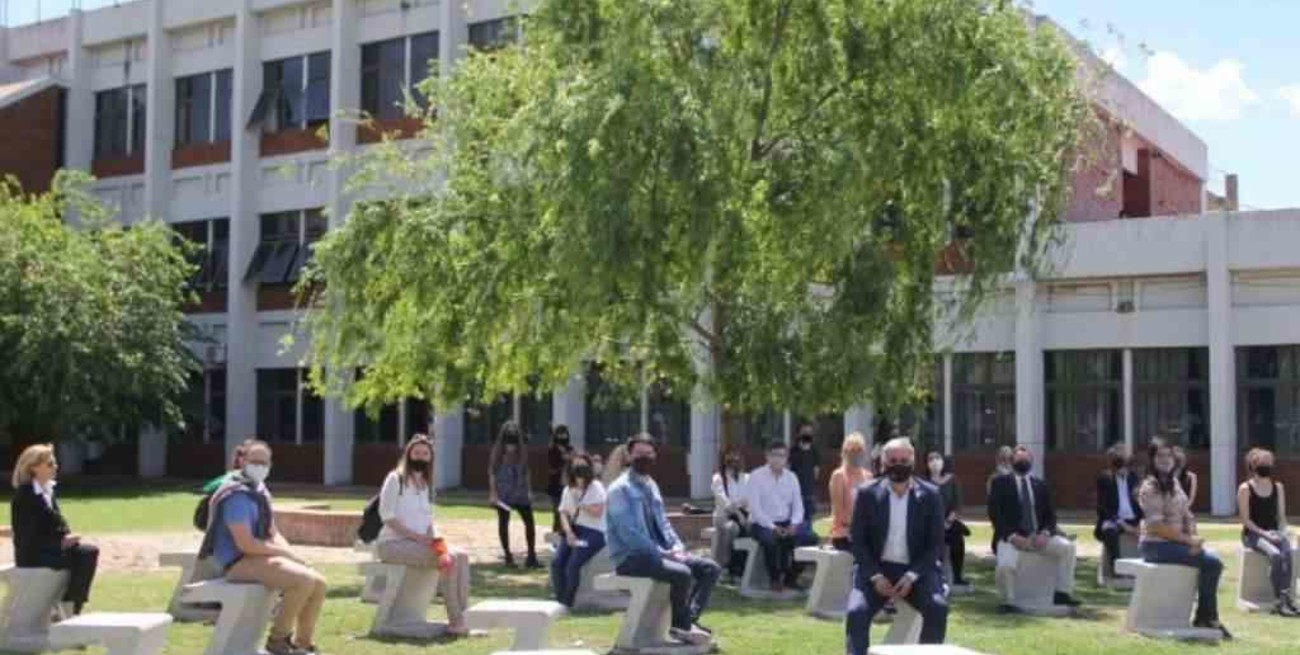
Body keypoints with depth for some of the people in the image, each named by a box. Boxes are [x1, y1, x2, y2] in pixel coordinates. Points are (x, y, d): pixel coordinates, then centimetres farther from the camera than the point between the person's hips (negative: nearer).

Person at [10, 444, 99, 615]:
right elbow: (27, 534, -17)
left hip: (51, 547, 8)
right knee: (80, 558, -25)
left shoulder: (49, 490, 12)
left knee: (89, 551, -15)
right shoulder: (23, 495, -13)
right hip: (32, 554, -8)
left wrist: (67, 537, -7)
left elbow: (58, 522, 15)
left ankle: (73, 606, -14)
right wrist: (60, 542, -21)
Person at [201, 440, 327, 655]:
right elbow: (245, 544, -23)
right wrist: (285, 553, -14)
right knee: (304, 580, -25)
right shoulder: (237, 496, -17)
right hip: (239, 563, -10)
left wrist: (291, 554, -2)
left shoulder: (260, 490, 14)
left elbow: (273, 534, 17)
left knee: (318, 582, 1)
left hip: (261, 557, 10)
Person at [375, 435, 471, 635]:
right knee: (449, 560, -25)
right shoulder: (396, 478, -4)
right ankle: (455, 620, -22)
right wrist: (415, 535, -19)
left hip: (419, 542, 7)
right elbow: (386, 514, -12)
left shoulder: (426, 485, 18)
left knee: (460, 556, -16)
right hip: (393, 543, -7)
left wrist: (431, 538, -4)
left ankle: (462, 616, -23)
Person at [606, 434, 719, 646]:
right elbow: (629, 534, -20)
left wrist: (677, 547, 0)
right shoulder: (620, 489, -12)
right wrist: (663, 554, -21)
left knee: (710, 568, -3)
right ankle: (681, 626, -10)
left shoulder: (651, 486, 15)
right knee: (682, 573, -31)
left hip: (656, 553, 9)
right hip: (631, 557, -9)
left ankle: (690, 619, -13)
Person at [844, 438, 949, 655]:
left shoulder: (930, 496, 0)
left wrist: (911, 576, -14)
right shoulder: (867, 494, 0)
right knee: (856, 612, -25)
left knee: (938, 608, -26)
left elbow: (936, 544, -1)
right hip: (876, 569, 0)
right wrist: (875, 576, -14)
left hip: (916, 570, 0)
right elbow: (858, 542, 1)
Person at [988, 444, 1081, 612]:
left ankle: (1062, 593, -9)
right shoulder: (1000, 483, 6)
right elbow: (994, 513, -5)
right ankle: (1008, 602, -7)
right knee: (1005, 566, -32)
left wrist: (1045, 533, -10)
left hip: (1038, 536, 4)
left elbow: (1050, 514, 12)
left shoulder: (1040, 485, 17)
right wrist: (1012, 536, -18)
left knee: (1068, 547, -19)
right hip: (1011, 537, -4)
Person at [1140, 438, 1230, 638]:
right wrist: (1188, 540, -16)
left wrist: (1193, 537, -6)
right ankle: (1207, 617, -2)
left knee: (1214, 562, -12)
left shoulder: (1174, 483, 14)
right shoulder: (1150, 488, -12)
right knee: (1210, 563, -18)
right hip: (1156, 545, -8)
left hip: (1177, 542, 8)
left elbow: (1187, 515, 13)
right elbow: (1157, 526, -18)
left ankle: (1205, 617, -2)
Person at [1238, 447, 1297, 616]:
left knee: (1287, 553, -31)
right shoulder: (1245, 489, -3)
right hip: (1253, 534, -4)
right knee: (1275, 555, -34)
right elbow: (1245, 520, -6)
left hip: (1274, 532, 4)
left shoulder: (1278, 487, 12)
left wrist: (1282, 531, -7)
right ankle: (1282, 599, -29)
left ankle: (1285, 598, -36)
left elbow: (1281, 515, 13)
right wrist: (1264, 533, -17)